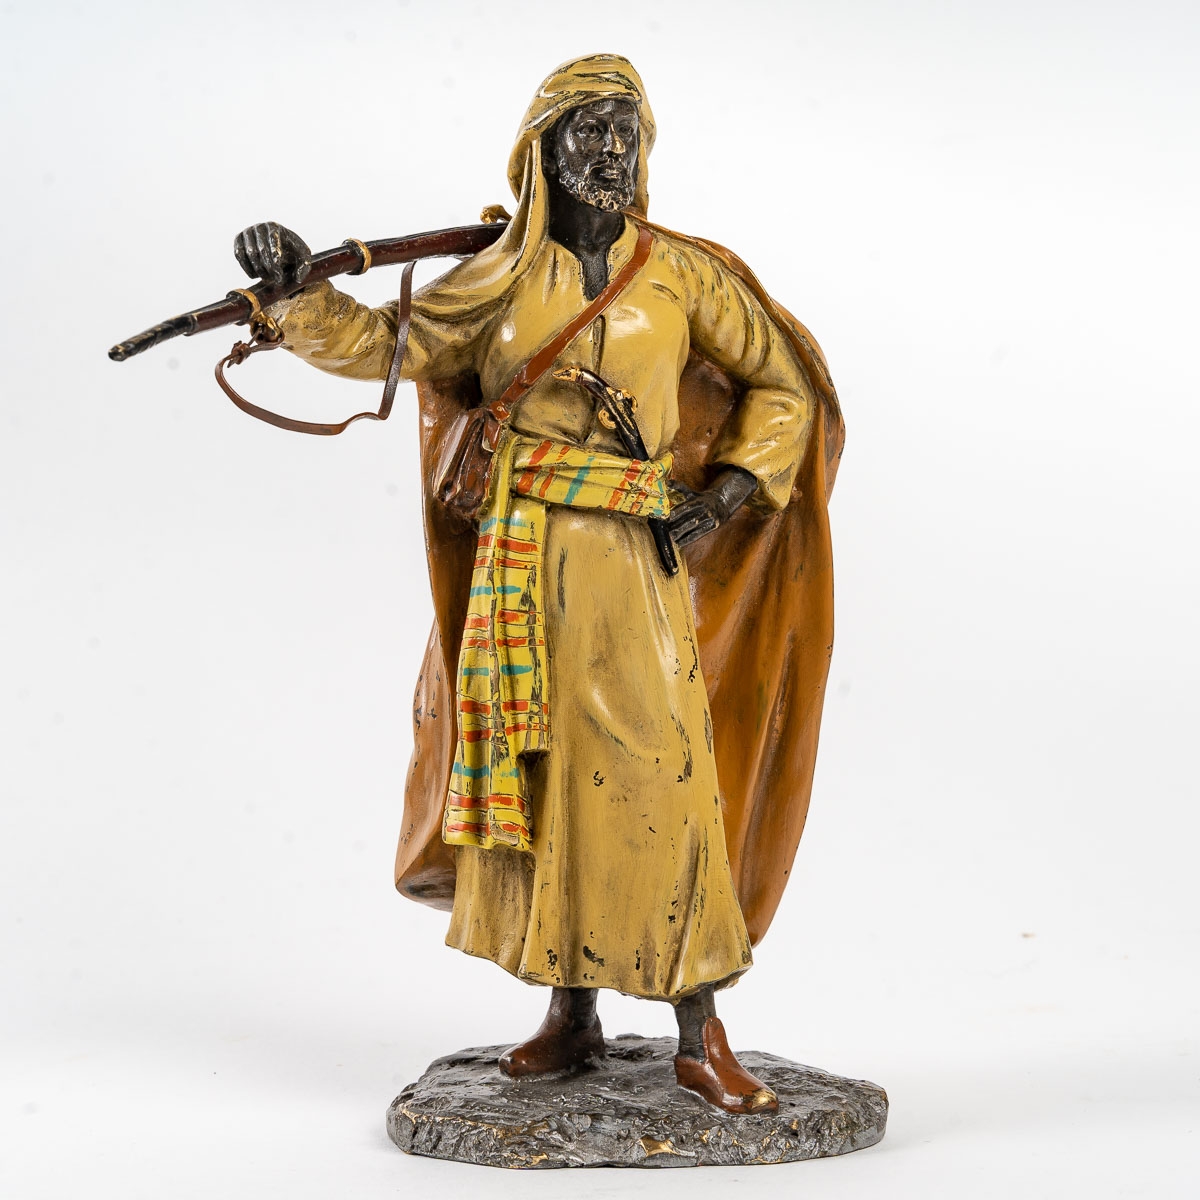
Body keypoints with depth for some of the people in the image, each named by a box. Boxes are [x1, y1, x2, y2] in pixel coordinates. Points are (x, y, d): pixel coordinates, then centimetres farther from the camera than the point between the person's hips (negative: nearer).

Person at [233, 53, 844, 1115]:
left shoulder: (684, 273, 3)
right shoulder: (501, 282, 8)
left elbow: (783, 385, 10)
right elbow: (386, 347, 13)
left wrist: (737, 483, -3)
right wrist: (301, 289, -3)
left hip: (635, 561, -3)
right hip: (521, 557, 3)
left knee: (659, 778, -8)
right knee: (541, 775, 7)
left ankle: (702, 1037, 2)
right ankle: (573, 1016, 21)